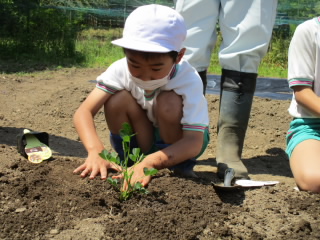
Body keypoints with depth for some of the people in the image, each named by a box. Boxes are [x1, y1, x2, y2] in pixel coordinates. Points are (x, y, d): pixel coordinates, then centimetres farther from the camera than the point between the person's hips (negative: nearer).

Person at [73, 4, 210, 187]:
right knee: (117, 99, -27)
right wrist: (96, 152, -50)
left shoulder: (189, 80, -32)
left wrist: (149, 163, -56)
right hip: (142, 138, 2)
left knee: (169, 103, -33)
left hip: (179, 140, -2)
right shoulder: (121, 69, -25)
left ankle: (181, 169, -10)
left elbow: (194, 142, -40)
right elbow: (84, 112, -30)